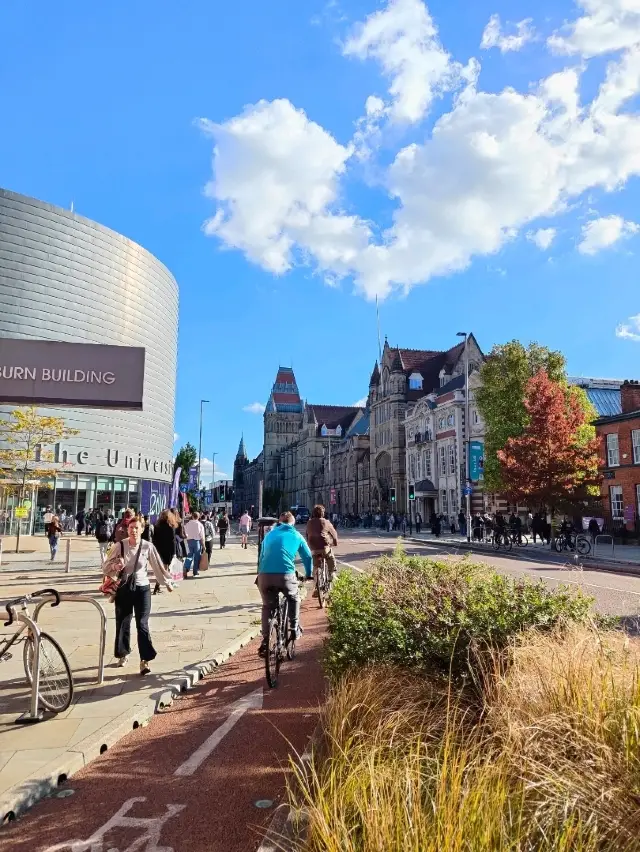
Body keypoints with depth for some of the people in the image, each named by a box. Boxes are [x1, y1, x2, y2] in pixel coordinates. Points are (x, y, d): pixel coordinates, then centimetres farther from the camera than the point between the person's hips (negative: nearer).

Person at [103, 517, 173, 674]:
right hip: (124, 589, 2)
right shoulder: (119, 546, -6)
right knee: (122, 624, 13)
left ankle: (145, 660, -2)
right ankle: (123, 654, 35)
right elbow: (106, 567, 0)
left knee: (142, 624, -5)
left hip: (142, 589, -1)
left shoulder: (148, 547, -7)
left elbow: (158, 566, 4)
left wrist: (167, 582, 11)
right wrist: (115, 567, -22)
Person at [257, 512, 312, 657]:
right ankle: (294, 629, 27)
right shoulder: (296, 535, 16)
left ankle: (265, 640, 12)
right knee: (294, 599, 28)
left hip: (264, 575, 2)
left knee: (267, 605, 21)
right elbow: (308, 556, 22)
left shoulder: (269, 534, 23)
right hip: (286, 574, -2)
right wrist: (309, 574, 37)